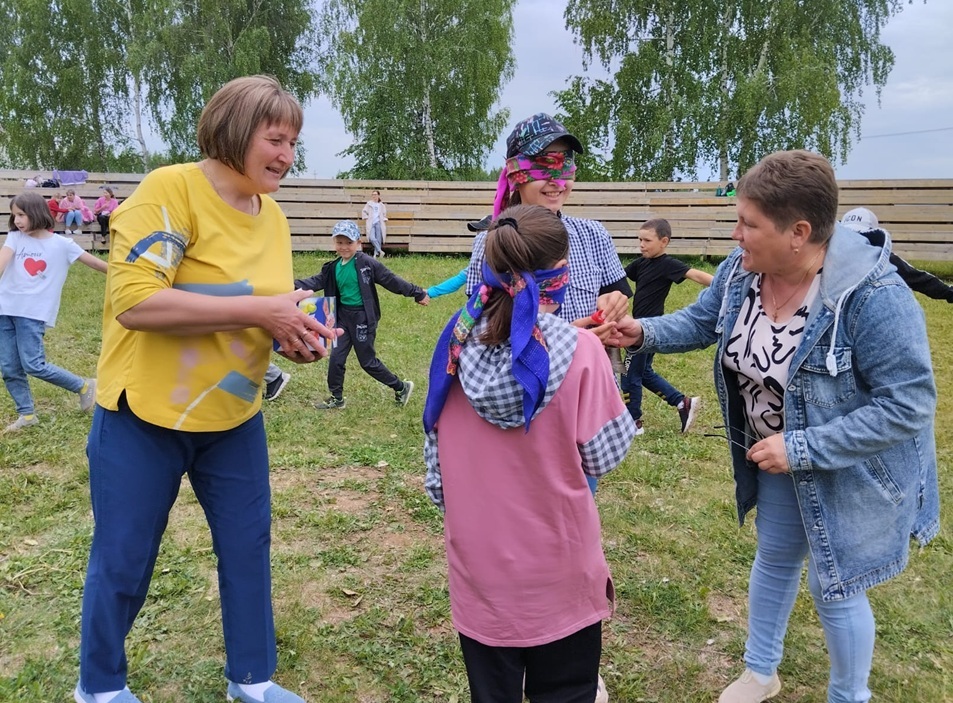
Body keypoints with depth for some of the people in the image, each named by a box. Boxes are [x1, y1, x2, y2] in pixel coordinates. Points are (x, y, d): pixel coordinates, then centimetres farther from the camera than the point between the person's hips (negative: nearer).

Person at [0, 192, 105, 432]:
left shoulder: (61, 244, -1)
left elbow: (93, 262, 4)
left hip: (33, 312, -4)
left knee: (33, 365, -10)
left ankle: (84, 386, 9)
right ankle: (26, 414, 21)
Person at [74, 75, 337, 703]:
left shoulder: (273, 217, 4)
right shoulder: (171, 189, -18)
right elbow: (134, 301, -29)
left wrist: (294, 335, -6)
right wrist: (260, 311, -29)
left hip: (234, 417, 6)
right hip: (145, 416, -6)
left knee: (249, 546, 12)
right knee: (123, 561, 10)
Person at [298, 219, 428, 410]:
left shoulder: (367, 263, -13)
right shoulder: (333, 267, 3)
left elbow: (392, 281, -9)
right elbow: (315, 282, 0)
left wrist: (418, 293, -5)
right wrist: (292, 285, -16)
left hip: (363, 317, -5)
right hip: (343, 317, 5)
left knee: (367, 361, 3)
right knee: (336, 357, 6)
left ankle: (401, 387, 22)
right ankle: (336, 398, 25)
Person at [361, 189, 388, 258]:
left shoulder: (382, 205, 18)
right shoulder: (369, 204, 16)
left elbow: (384, 215, 18)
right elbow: (364, 212, 13)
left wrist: (385, 226, 6)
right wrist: (366, 222, 2)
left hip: (378, 223, 1)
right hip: (371, 223, -1)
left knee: (378, 239, -11)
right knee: (372, 238, -22)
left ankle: (376, 254, -7)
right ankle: (380, 251, -19)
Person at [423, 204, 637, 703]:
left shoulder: (458, 344, -6)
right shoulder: (579, 351, -17)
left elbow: (435, 451, 3)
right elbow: (602, 456, -8)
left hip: (479, 560, 3)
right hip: (557, 565, -3)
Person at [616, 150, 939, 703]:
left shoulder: (873, 297, -35)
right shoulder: (742, 270, -15)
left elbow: (907, 404, -30)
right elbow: (702, 321, 3)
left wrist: (802, 448, -31)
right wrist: (644, 331, -15)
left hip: (849, 468, -6)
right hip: (776, 456, 6)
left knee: (833, 586, 9)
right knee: (774, 558, 24)